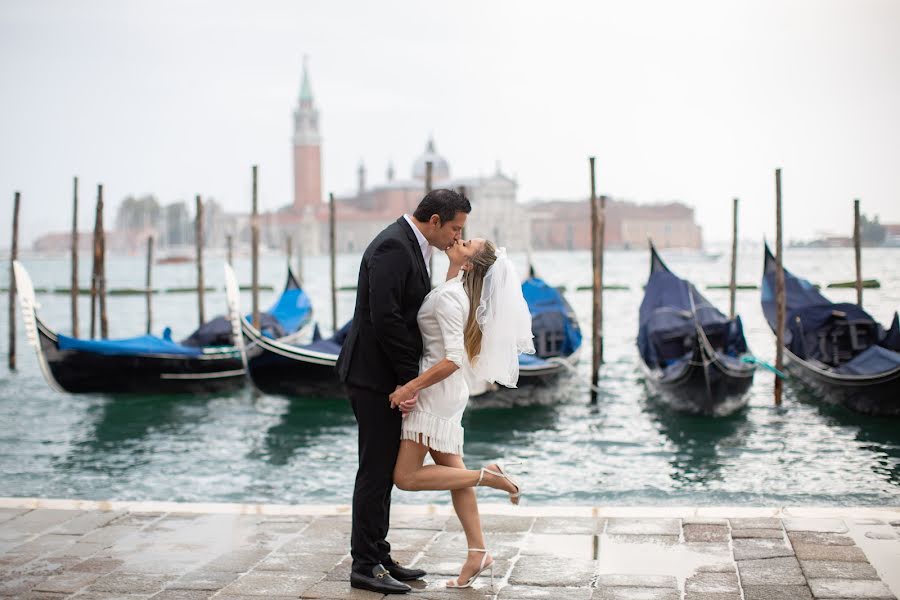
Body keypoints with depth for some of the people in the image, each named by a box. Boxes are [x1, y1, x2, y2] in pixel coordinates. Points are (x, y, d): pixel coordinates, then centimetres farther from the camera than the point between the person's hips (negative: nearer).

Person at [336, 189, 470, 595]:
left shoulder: (411, 246, 13)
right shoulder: (393, 247, -18)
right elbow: (384, 317, -24)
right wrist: (410, 377, -18)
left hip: (389, 376, 10)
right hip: (375, 376, -10)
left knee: (383, 470, 14)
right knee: (375, 470, -4)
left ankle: (378, 557, 22)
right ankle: (366, 566, 3)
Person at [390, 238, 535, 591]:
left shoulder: (448, 296, -19)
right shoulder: (456, 292, 10)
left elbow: (454, 359, -25)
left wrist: (409, 388, -23)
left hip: (435, 391, -9)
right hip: (444, 393, 9)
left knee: (406, 477, -6)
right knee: (452, 471, 9)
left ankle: (487, 476, -7)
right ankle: (478, 553, 10)